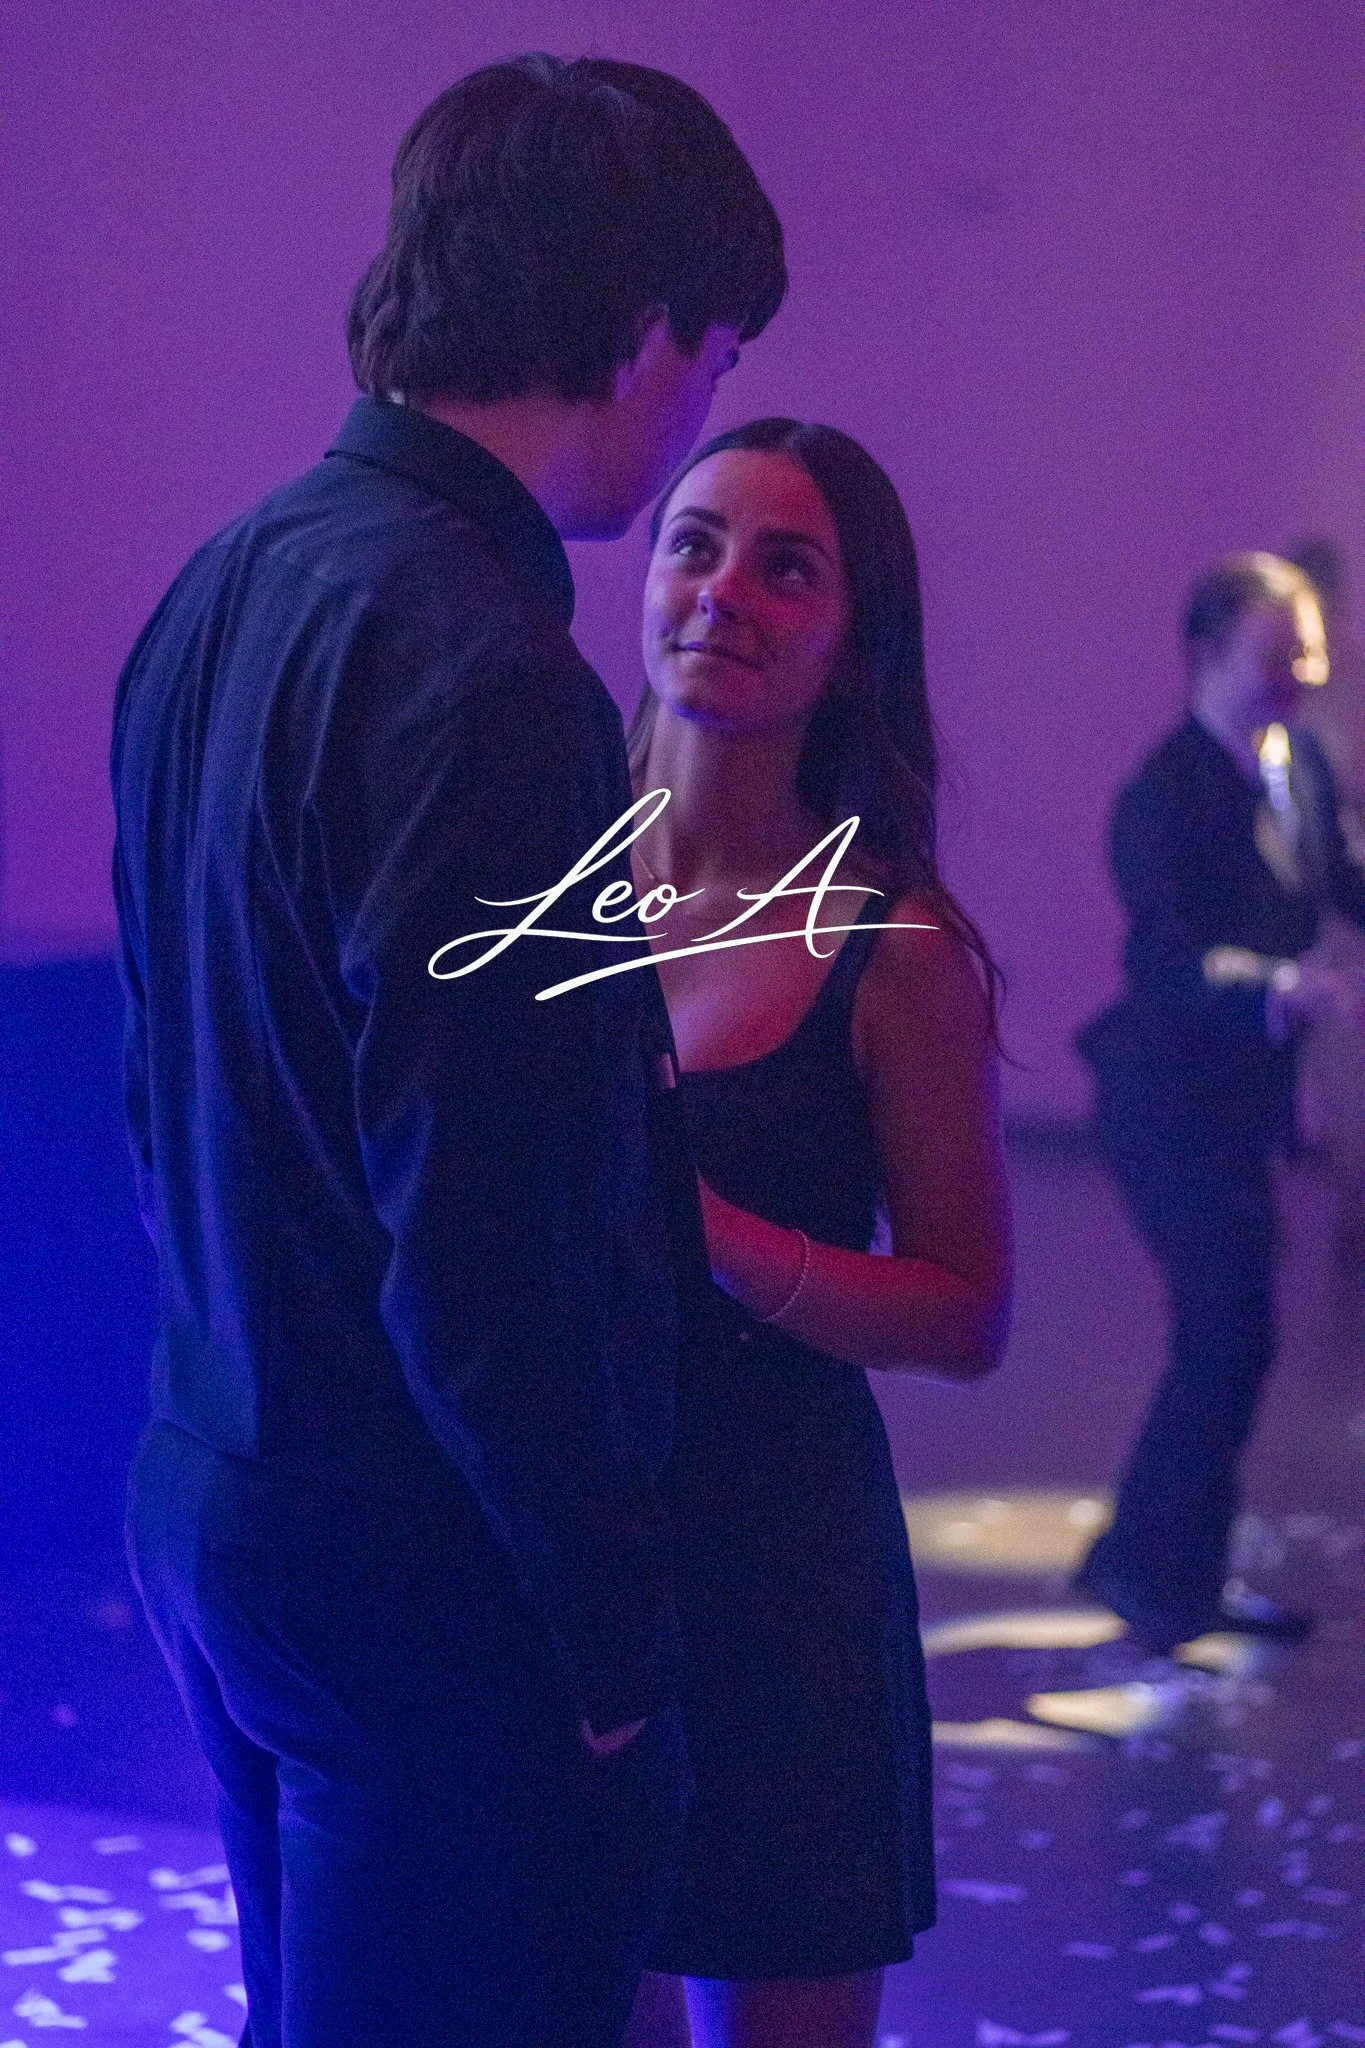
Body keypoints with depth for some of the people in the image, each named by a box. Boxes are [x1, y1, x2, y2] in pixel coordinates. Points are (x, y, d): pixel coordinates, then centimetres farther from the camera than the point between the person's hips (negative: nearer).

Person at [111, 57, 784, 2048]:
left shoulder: (219, 593, 7)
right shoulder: (479, 671, -22)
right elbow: (481, 1247, -23)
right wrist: (616, 1640, -14)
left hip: (216, 1495, 9)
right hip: (431, 1577, -9)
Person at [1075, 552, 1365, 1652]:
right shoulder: (1164, 799, -22)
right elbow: (1172, 962, -31)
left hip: (1244, 1097, 9)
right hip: (1173, 1098, -9)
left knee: (1226, 1335, 15)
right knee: (1231, 1333, -10)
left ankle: (1178, 1566, 26)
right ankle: (1155, 1565, 2)